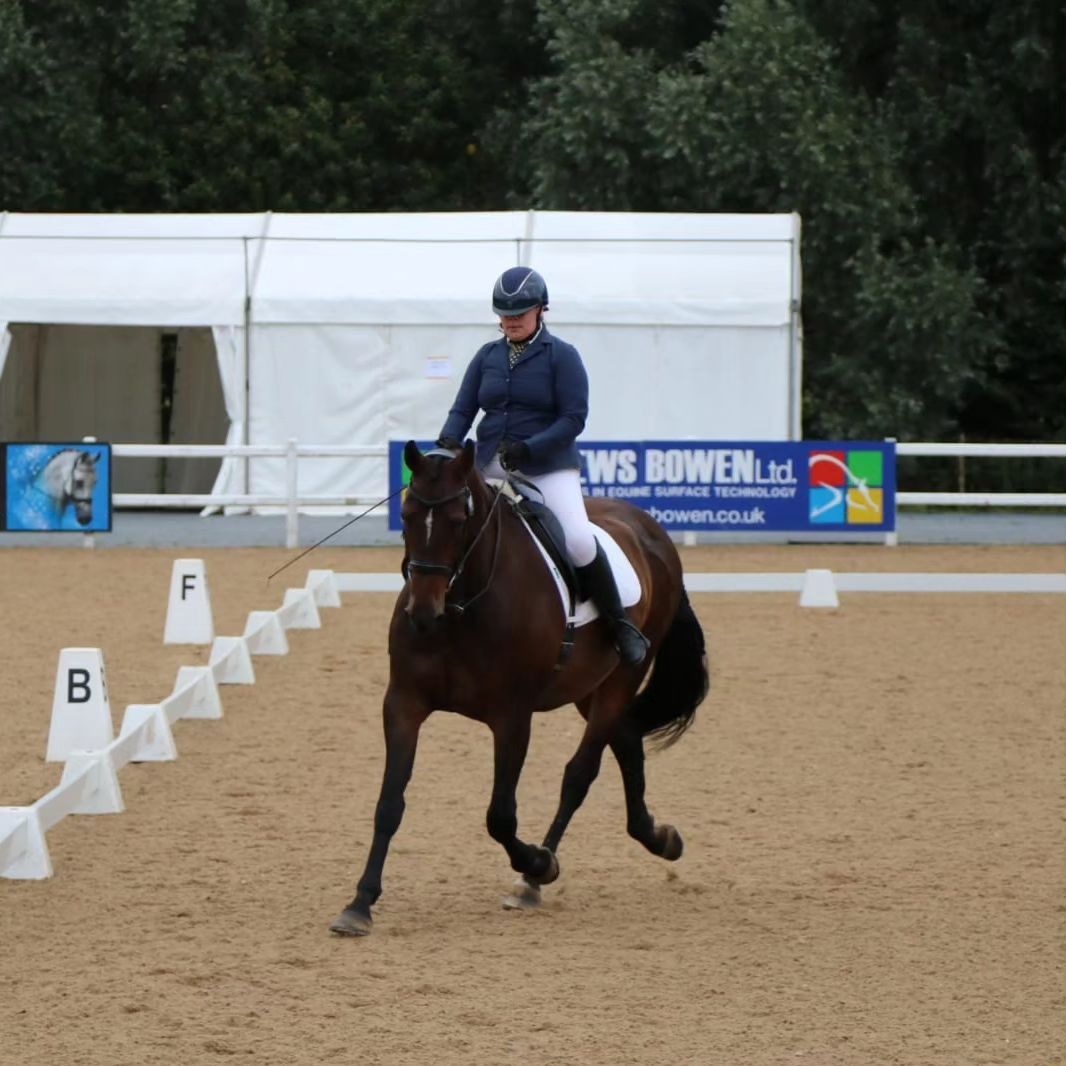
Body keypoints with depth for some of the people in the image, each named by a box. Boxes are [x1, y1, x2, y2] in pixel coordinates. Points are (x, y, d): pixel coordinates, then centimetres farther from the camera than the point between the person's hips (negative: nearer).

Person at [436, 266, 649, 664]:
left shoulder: (561, 356, -3)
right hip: (492, 468, 5)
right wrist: (448, 442, -15)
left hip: (549, 467, -5)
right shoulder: (488, 356, 11)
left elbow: (574, 418, -11)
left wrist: (529, 448, -24)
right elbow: (462, 410, 7)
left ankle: (620, 626, -10)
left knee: (578, 540, -24)